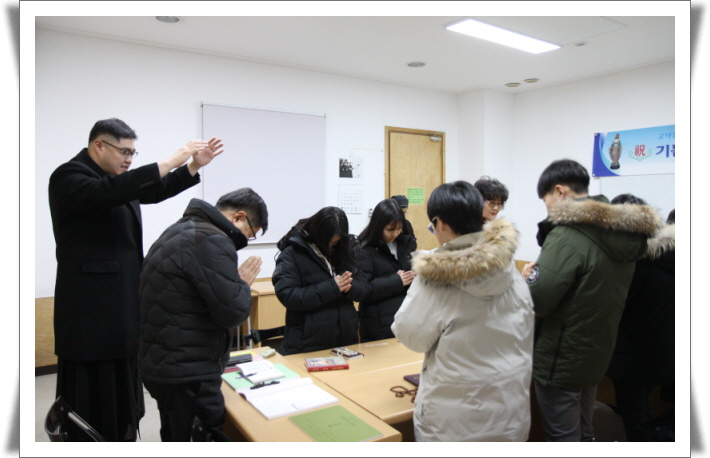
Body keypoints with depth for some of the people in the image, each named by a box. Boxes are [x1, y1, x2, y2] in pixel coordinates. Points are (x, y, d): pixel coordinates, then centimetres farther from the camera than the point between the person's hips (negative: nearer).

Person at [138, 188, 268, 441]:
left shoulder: (178, 231, 12)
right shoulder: (212, 241, -20)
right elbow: (233, 312, -21)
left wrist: (236, 281, 8)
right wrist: (243, 282, -4)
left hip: (162, 364, 10)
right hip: (187, 373, -10)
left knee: (176, 441, 23)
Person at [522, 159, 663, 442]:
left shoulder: (567, 235, -25)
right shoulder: (623, 233, 2)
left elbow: (538, 302, -28)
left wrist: (530, 278, -8)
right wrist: (544, 273, 7)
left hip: (560, 359, -8)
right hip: (597, 352, 8)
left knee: (563, 438, 9)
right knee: (582, 432, 24)